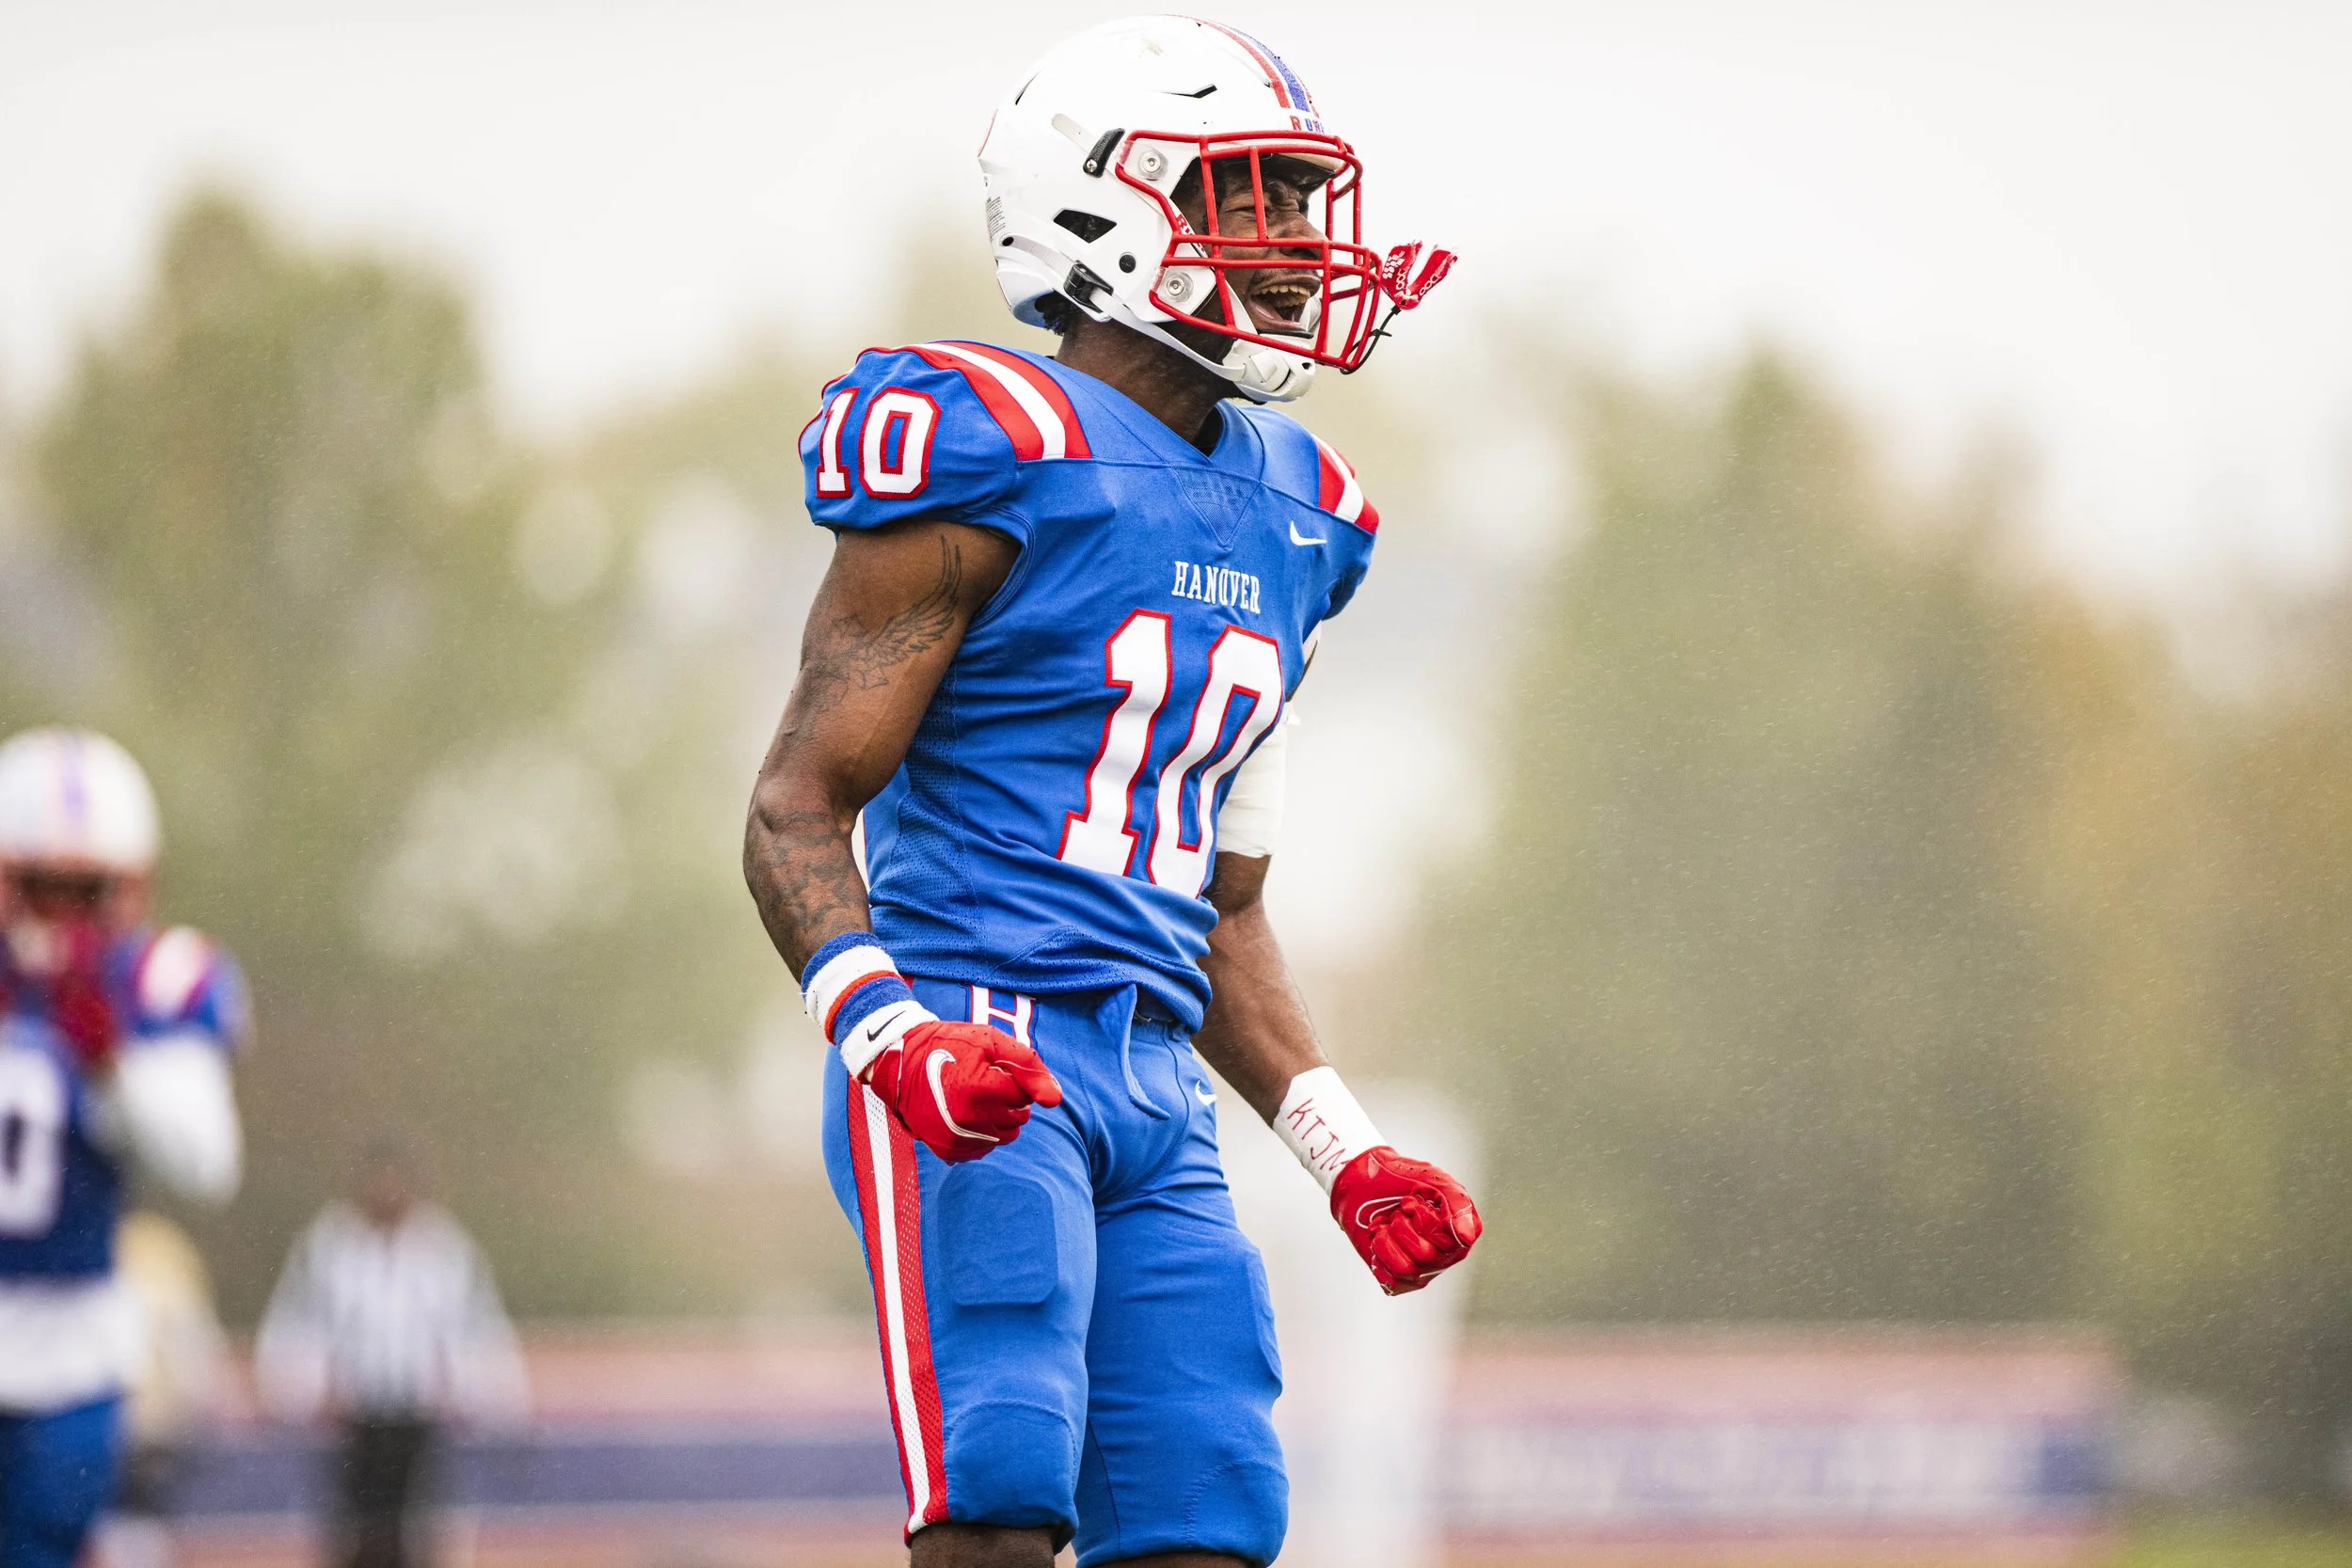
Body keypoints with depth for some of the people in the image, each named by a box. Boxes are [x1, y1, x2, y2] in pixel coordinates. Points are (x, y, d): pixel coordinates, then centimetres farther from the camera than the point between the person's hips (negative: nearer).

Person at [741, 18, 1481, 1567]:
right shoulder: (993, 460, -6)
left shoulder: (1288, 515, 19)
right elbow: (799, 810, -7)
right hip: (973, 1062, -8)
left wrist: (1346, 1150, 17)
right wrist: (889, 1033, -24)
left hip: (1157, 1088, 8)